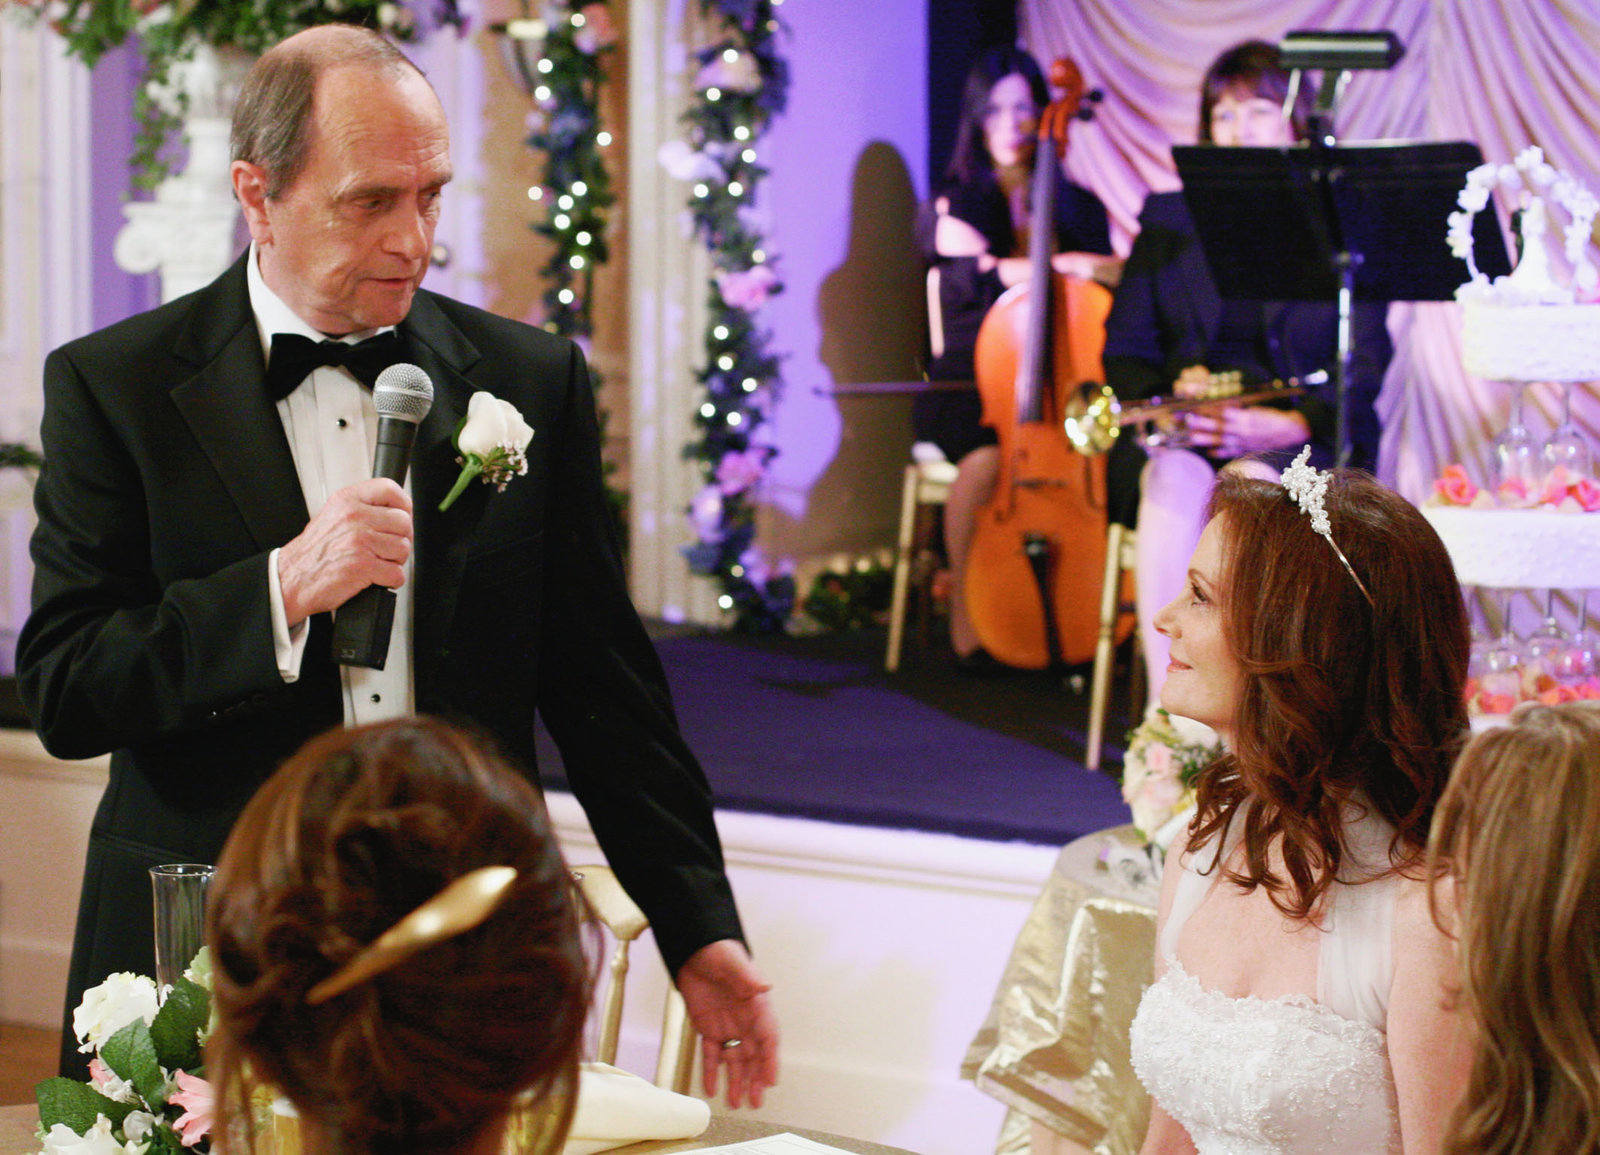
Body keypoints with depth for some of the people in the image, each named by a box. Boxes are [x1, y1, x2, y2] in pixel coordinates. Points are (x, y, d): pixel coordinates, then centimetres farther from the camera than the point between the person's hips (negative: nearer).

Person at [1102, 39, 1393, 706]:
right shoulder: (1167, 219, 18)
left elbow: (1363, 368, -1)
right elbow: (1125, 353, 13)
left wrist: (1292, 424, -20)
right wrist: (1173, 395, -10)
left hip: (1302, 444, -2)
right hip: (1180, 434, 2)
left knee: (1248, 486, -37)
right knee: (1172, 483, -35)